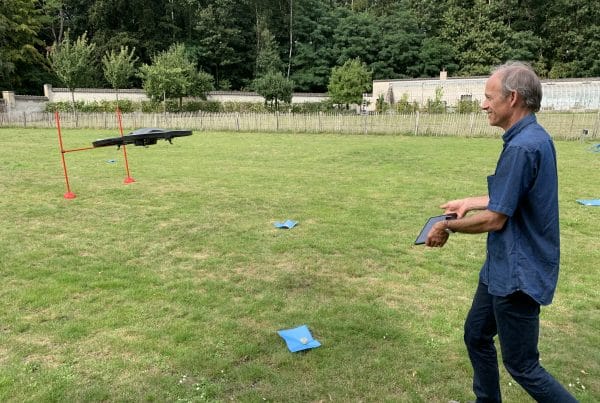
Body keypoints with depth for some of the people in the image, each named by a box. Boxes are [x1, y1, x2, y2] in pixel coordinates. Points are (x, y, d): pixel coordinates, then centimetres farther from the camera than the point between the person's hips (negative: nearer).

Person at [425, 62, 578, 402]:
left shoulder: (522, 147, -25)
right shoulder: (535, 138, 7)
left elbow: (494, 219, -23)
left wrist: (447, 227, -8)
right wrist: (470, 202, 15)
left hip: (518, 274, -10)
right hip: (506, 267, 10)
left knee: (522, 365, 5)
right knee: (477, 335, 21)